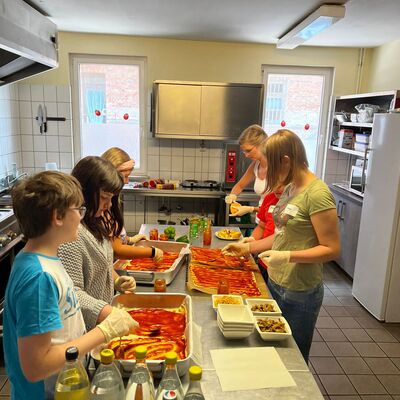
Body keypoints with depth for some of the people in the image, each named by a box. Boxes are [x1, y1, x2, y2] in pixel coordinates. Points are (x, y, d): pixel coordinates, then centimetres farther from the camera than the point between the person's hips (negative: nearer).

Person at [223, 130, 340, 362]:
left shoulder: (317, 194, -21)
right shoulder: (290, 188, 6)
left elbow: (332, 249, -19)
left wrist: (288, 256, -29)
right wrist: (249, 247, 9)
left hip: (300, 293, -8)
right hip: (275, 284, 8)